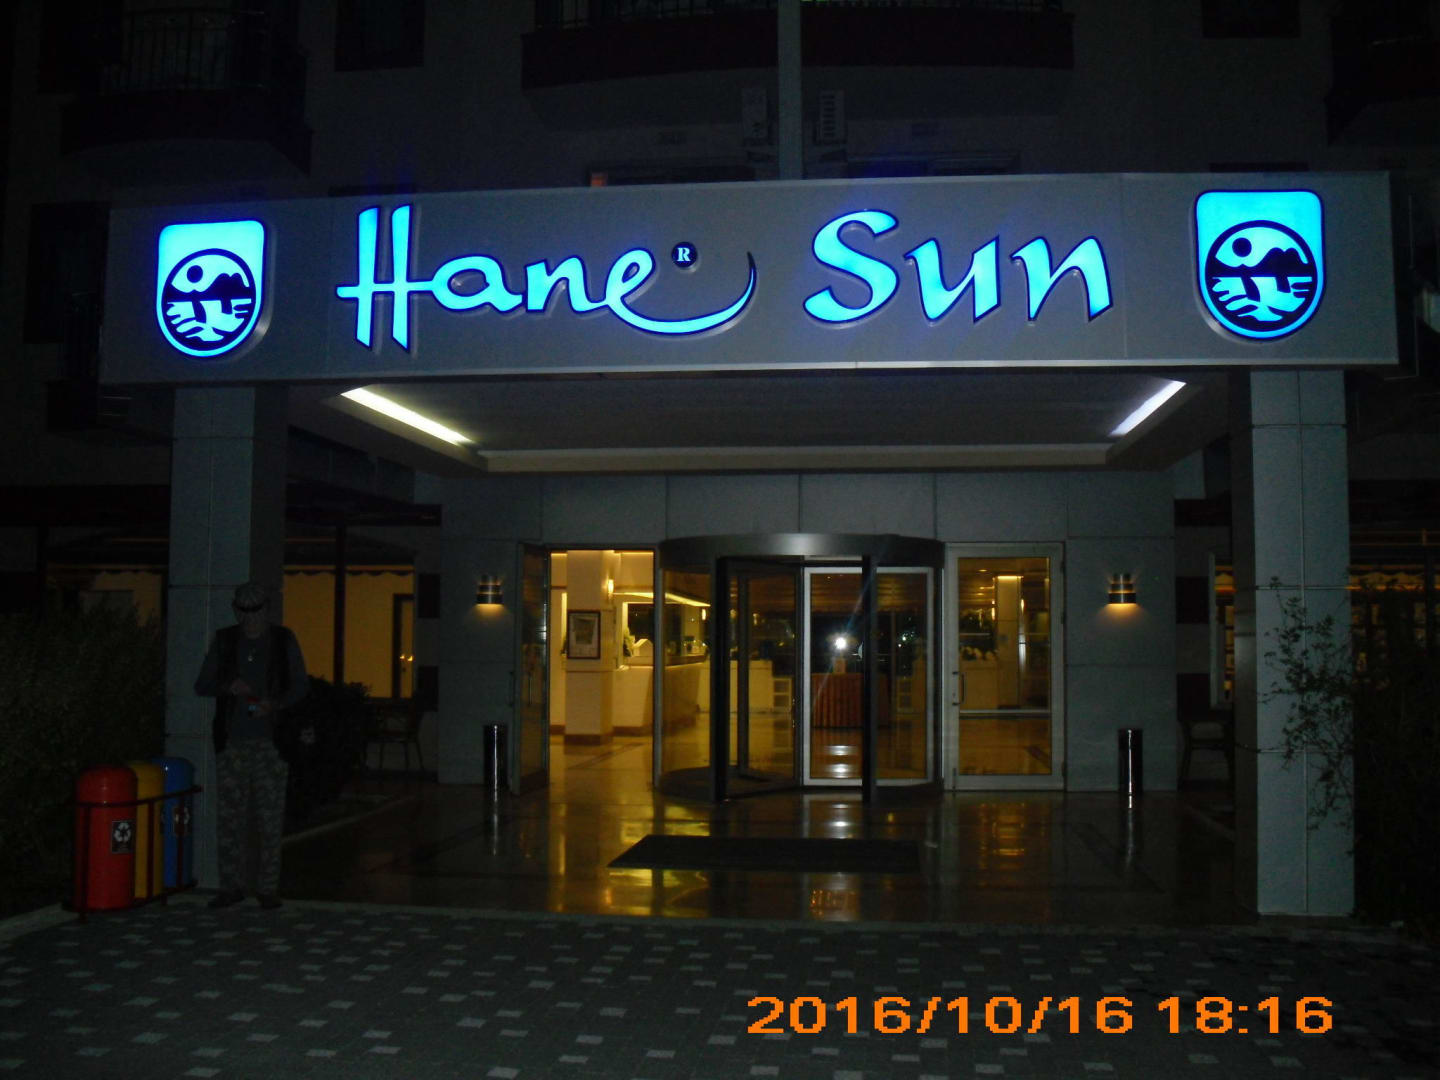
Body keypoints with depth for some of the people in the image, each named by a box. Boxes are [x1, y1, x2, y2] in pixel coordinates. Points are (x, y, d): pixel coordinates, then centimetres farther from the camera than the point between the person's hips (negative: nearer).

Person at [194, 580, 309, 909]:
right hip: (231, 740, 2)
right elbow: (201, 685, 10)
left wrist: (275, 704, -12)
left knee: (270, 817, -1)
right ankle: (232, 885, 11)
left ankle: (267, 887, 6)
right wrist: (228, 687, -11)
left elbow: (301, 685, 6)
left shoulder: (284, 641, 5)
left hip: (269, 741, -1)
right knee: (229, 815, 2)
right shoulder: (224, 640, 9)